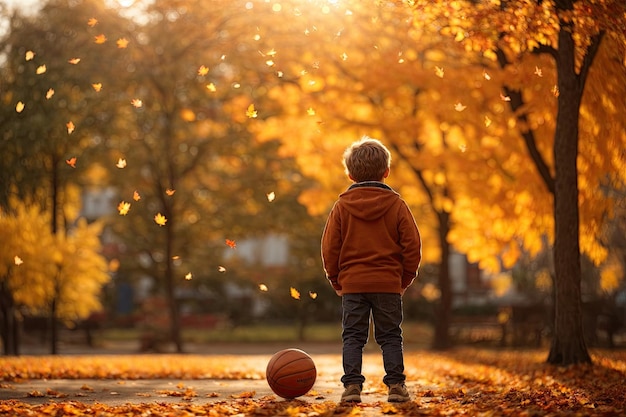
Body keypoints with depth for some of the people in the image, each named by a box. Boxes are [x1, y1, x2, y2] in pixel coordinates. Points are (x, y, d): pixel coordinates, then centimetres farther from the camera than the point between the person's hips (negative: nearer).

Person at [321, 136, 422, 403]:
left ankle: (352, 385, -2)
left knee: (353, 336, 6)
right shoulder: (397, 205, -1)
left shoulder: (341, 206, 0)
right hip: (389, 283, 0)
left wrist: (336, 281, 11)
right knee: (390, 337, 7)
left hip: (352, 283, 0)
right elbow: (412, 246, -2)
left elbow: (329, 248, 1)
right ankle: (396, 385, 4)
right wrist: (405, 279, 10)